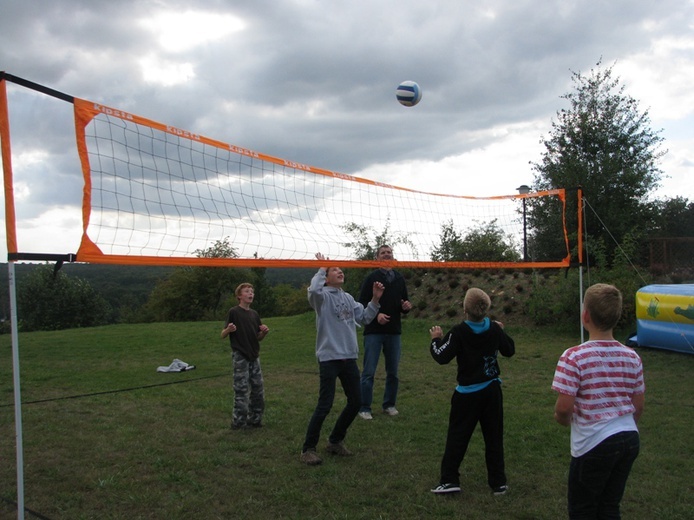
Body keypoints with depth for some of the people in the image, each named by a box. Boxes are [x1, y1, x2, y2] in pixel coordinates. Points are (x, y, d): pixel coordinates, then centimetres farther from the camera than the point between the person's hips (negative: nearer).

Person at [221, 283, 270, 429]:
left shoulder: (254, 314, 11)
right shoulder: (234, 312, -7)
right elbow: (223, 335, -9)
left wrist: (264, 332, -6)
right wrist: (228, 330, -31)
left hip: (254, 356, 7)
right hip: (240, 357, -6)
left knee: (258, 389, 8)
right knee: (241, 390, -6)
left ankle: (254, 419, 20)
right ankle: (238, 422, 4)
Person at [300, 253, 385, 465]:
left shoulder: (348, 298, 15)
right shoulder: (323, 296, -6)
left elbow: (364, 317, 17)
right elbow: (313, 289, -29)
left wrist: (375, 300, 5)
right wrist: (322, 268, -15)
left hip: (349, 358, 7)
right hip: (329, 357, -7)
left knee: (355, 402, 12)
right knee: (325, 405, -7)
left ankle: (335, 441, 29)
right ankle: (308, 449, 8)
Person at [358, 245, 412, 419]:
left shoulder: (399, 279, 11)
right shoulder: (371, 278, -2)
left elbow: (404, 303, 18)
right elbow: (361, 303, -5)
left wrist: (406, 307, -5)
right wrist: (376, 315, -19)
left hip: (394, 332, 4)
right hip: (374, 331, -4)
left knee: (393, 372, 10)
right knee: (369, 371, -3)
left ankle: (389, 404, 24)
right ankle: (364, 408, 5)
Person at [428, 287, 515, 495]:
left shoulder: (459, 332, -16)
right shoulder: (495, 329, -2)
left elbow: (442, 357, -16)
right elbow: (509, 350, 12)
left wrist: (436, 339, 0)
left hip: (467, 394, -4)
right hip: (492, 391, 4)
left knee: (457, 436, 4)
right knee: (494, 437, 11)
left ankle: (449, 480, 4)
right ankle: (498, 483, 17)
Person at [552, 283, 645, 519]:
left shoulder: (574, 357, -18)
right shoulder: (632, 357, 0)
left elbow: (564, 407, -19)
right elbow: (638, 407, 7)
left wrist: (564, 419, 2)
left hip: (594, 444, -5)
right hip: (630, 440, 6)